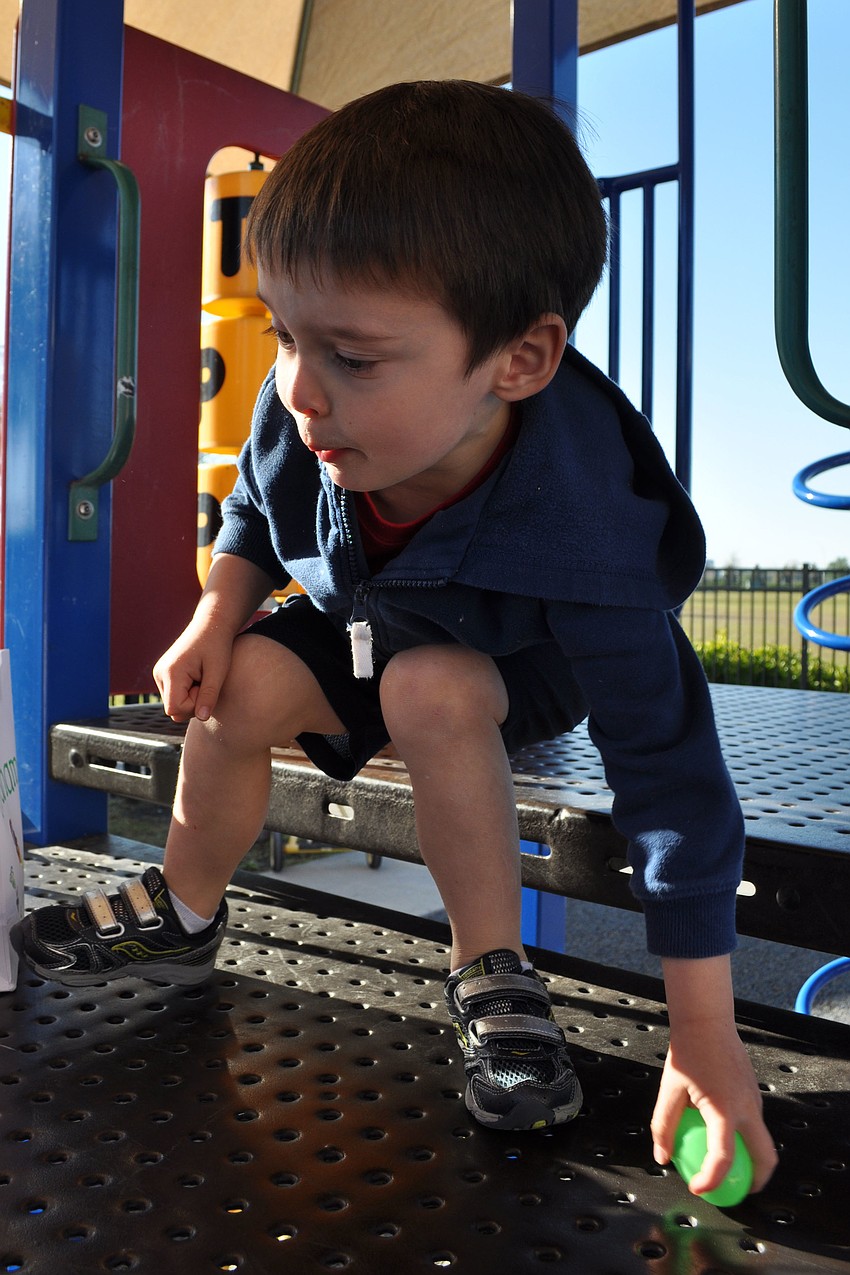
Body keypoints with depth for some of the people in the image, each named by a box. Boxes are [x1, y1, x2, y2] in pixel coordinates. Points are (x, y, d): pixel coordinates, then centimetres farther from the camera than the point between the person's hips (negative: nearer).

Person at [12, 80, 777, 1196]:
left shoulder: (585, 544, -42)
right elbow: (254, 512, -1)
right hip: (363, 617, 5)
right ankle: (182, 915, 12)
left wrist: (705, 1034, -32)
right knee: (240, 690, -16)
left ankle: (491, 976, -15)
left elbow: (671, 777, -36)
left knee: (433, 692, -35)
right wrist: (215, 620, -20)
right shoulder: (298, 421, -29)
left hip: (514, 656, -4)